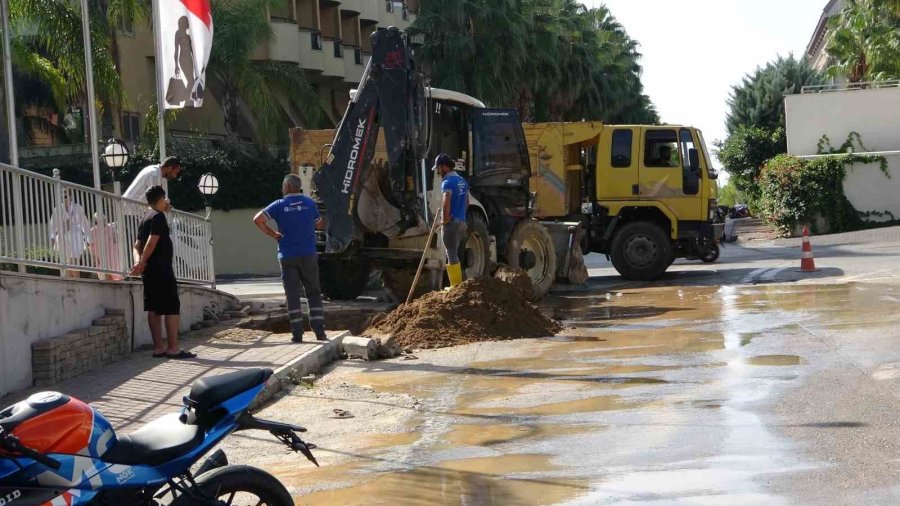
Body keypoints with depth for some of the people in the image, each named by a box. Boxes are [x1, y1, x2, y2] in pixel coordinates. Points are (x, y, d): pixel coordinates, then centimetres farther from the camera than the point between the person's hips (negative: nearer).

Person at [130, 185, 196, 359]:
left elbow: (137, 245, 12)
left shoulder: (146, 219, 18)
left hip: (149, 271, 9)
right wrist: (141, 263, -21)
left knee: (154, 309, 8)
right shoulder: (158, 216, -10)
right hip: (161, 270, -9)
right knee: (172, 308, -7)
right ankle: (173, 348, -10)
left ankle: (159, 348, 8)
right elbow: (152, 242, -20)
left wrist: (139, 261, -3)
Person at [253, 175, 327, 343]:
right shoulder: (309, 203, 3)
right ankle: (319, 331, 3)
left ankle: (297, 334, -1)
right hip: (308, 255, 1)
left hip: (288, 256, -1)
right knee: (314, 293, 9)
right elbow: (318, 222, 19)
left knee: (293, 295, 3)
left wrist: (272, 233, -2)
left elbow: (258, 219, -13)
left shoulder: (279, 205, -4)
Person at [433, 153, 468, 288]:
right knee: (454, 253, 17)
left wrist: (445, 219, -16)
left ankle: (455, 285, -3)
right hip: (461, 221, 9)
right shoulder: (462, 181, 15)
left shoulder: (448, 182, -14)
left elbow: (446, 202, -26)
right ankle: (459, 283, 20)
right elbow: (466, 202, 22)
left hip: (451, 222, -9)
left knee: (451, 254, -4)